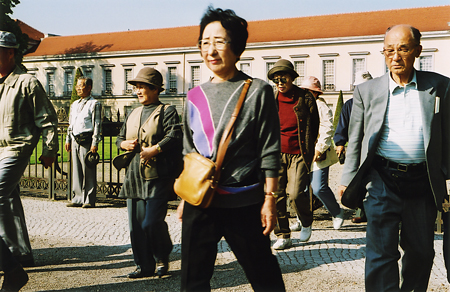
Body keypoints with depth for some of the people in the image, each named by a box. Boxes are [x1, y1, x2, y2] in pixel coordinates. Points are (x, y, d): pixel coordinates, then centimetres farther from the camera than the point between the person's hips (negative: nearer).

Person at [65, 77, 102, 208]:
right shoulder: (74, 104, 19)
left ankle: (89, 200, 2)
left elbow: (97, 124, -8)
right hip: (75, 141, 7)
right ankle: (77, 198, 16)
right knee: (76, 171, 9)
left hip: (86, 140, -7)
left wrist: (95, 143, -13)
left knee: (89, 172, -4)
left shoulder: (94, 104, -3)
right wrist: (68, 140, 17)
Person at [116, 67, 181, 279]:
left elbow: (174, 137, -14)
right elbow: (119, 138, 25)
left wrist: (154, 150, -19)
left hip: (157, 177, -7)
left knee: (152, 223, -12)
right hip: (134, 176, 7)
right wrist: (125, 144, 3)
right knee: (136, 224, 7)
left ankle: (162, 259, 15)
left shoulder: (167, 112, -1)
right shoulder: (133, 115, 20)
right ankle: (145, 266, 19)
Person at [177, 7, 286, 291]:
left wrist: (270, 199, -7)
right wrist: (184, 198, 16)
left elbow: (270, 152, -4)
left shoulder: (258, 91, -2)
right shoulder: (195, 96, 9)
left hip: (244, 204, -4)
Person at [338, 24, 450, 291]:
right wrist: (348, 180, 5)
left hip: (422, 181, 2)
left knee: (421, 251, 15)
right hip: (383, 179, -1)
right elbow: (355, 140, 8)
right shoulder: (366, 91, 4)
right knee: (381, 252, -2)